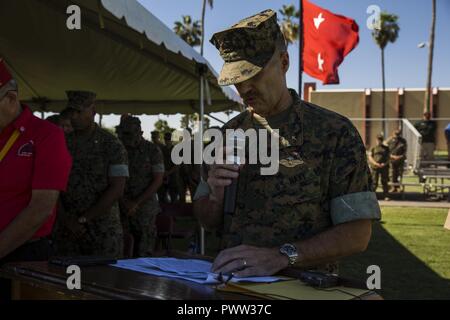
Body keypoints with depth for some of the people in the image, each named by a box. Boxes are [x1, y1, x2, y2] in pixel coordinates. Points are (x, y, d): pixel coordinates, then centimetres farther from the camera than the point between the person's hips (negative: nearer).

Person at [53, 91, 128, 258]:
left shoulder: (112, 145, -4)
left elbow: (117, 189, -11)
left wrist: (83, 219, -12)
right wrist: (66, 219, -9)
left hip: (103, 231, -3)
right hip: (66, 231, 3)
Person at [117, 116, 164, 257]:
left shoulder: (152, 150, 0)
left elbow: (158, 180, -4)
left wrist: (136, 203, -9)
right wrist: (125, 202, -5)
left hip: (145, 208, -2)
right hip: (122, 208, 2)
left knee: (143, 253, -1)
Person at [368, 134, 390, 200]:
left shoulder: (386, 148, 14)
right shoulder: (373, 148, 10)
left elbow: (388, 157, 10)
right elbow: (370, 157, 4)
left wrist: (385, 163, -8)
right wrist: (376, 163, -12)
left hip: (384, 167, 1)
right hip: (375, 167, -1)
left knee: (385, 182, 3)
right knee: (374, 182, -3)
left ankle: (386, 196, 8)